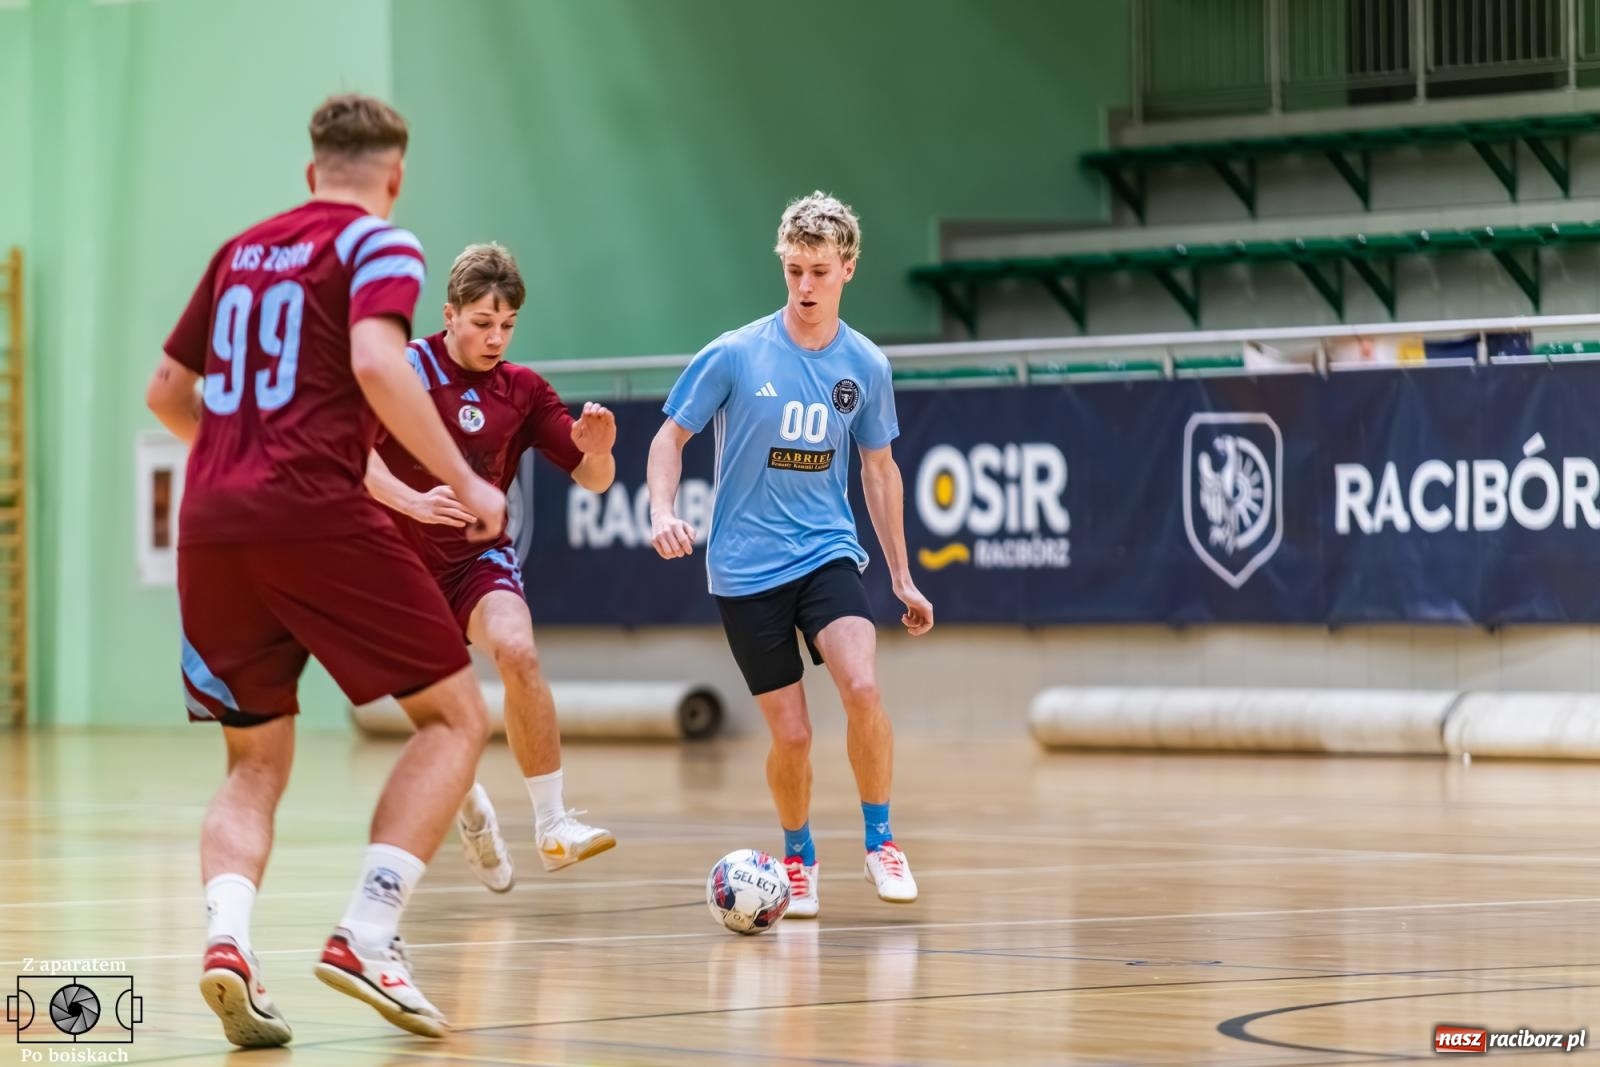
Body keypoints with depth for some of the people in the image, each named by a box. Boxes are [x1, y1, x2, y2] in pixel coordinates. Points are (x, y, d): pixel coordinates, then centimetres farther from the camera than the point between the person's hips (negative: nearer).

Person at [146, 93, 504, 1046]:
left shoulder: (243, 250, 21)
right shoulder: (380, 245, 3)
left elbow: (167, 392, 27)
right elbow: (376, 364, -15)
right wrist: (464, 482, -9)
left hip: (211, 527, 6)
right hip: (318, 513, -6)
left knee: (256, 762, 15)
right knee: (456, 716, 6)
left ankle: (227, 934, -13)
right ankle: (368, 936, -9)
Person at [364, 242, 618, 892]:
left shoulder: (521, 389, 0)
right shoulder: (408, 368, -11)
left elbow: (593, 479, 2)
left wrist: (597, 448, -22)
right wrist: (412, 502, -40)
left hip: (480, 557, 1)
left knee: (517, 652, -28)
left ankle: (553, 825, -27)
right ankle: (472, 811, 37)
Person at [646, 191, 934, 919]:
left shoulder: (865, 367, 0)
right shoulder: (734, 355, -8)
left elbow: (879, 469, 13)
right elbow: (672, 436, 1)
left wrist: (901, 577, 15)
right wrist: (662, 511, -18)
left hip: (827, 552, 1)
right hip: (745, 568, -1)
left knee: (862, 686, -23)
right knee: (791, 733, -3)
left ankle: (880, 843, -4)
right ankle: (798, 858, 25)